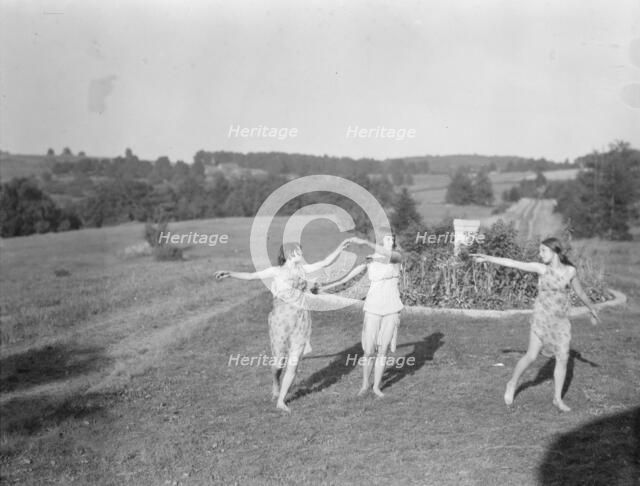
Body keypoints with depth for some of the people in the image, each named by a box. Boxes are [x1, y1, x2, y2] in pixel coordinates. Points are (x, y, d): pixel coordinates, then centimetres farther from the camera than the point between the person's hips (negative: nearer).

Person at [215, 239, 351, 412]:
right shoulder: (276, 271, 4)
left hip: (301, 321, 4)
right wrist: (229, 274, -13)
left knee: (293, 363, -1)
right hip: (281, 319, -3)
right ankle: (276, 384, 38)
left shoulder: (302, 269, 16)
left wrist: (340, 248, 14)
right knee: (279, 362, 3)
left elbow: (325, 263, 20)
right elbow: (250, 276, -1)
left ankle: (281, 401, 13)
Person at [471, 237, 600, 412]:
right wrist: (487, 258, -18)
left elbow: (580, 292, 13)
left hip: (561, 320, 2)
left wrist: (592, 310, 23)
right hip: (542, 318, -2)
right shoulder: (541, 268, -8)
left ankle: (558, 399, 16)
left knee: (563, 358, 1)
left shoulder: (570, 270, -2)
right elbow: (512, 263, -13)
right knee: (531, 356, -3)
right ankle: (512, 384, 20)